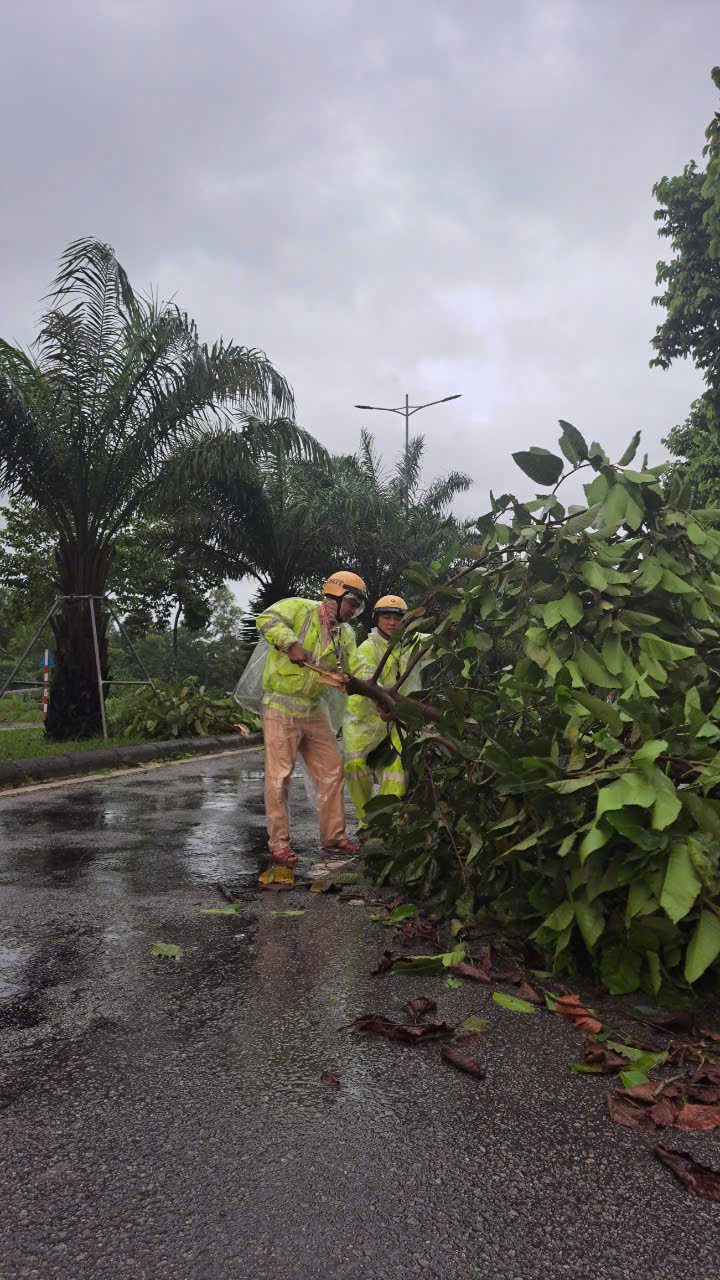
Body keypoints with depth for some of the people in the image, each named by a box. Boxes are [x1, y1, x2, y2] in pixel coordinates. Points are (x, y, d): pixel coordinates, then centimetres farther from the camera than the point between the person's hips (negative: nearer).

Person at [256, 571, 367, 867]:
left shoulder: (346, 635, 11)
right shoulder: (300, 609, -8)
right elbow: (267, 620, -23)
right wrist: (291, 644, -35)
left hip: (313, 712, 7)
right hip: (280, 708, -7)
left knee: (332, 771, 8)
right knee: (279, 776, -3)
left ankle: (333, 836, 21)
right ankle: (278, 844, 8)